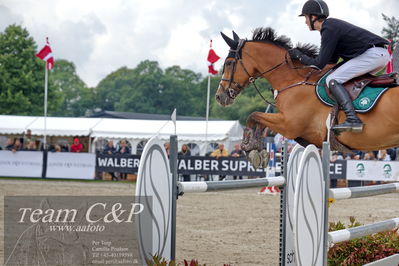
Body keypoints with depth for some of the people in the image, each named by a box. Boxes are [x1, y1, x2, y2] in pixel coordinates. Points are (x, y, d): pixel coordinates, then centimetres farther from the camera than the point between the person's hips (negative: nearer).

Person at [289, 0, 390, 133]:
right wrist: (304, 57, 24)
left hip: (372, 54, -10)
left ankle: (353, 120, -26)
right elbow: (332, 60, 28)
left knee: (332, 80, -13)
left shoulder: (329, 30, -10)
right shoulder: (333, 24, 21)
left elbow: (319, 64, -11)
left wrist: (299, 56, 4)